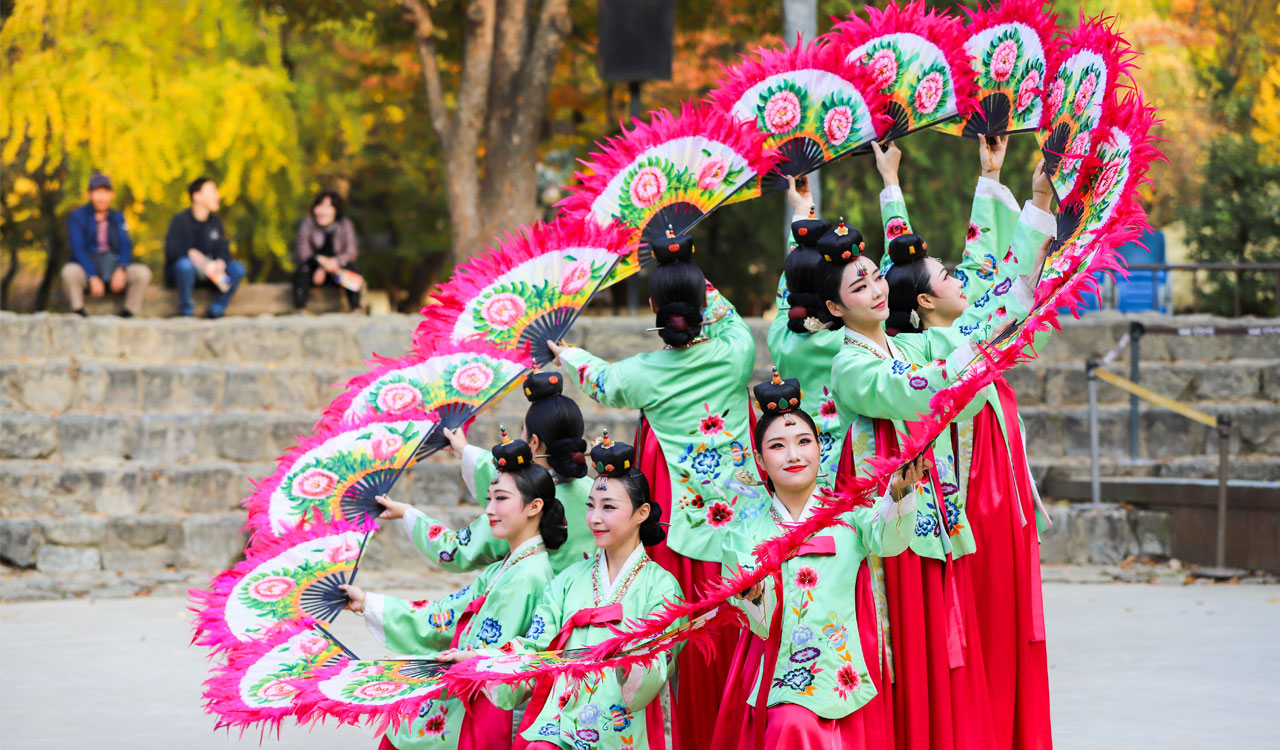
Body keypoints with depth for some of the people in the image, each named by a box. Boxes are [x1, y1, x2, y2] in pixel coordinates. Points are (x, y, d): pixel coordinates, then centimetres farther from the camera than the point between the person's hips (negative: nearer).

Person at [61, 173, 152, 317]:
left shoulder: (117, 218, 12)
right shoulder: (77, 217, 1)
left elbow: (125, 246, 2)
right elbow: (78, 249, -10)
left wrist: (121, 270, -20)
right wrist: (92, 277, -23)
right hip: (86, 270, -3)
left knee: (143, 273, -24)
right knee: (69, 271, -37)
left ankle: (127, 314, -13)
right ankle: (78, 315, -22)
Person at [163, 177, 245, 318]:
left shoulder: (215, 222, 9)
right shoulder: (180, 221, -8)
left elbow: (223, 251, 2)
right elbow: (171, 251, -18)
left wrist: (219, 264, -20)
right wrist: (191, 254, -32)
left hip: (206, 275, 5)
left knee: (238, 268, -15)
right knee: (185, 264, -39)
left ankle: (216, 312, -13)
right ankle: (186, 312, -24)